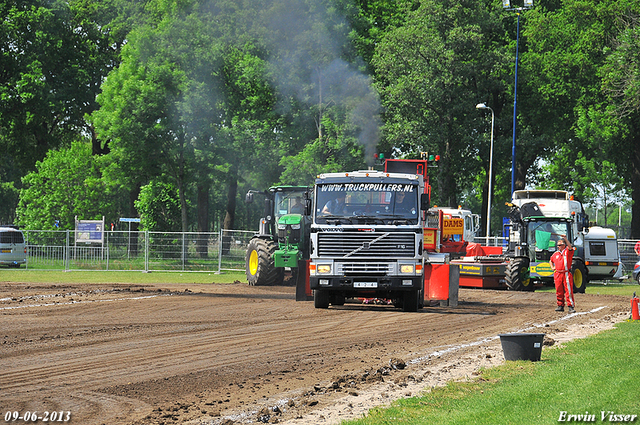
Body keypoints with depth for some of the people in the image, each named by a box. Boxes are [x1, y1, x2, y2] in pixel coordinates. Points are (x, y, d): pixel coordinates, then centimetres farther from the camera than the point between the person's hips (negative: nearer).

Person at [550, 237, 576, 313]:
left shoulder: (568, 251, 1)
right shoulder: (556, 254, 16)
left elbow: (570, 247, -22)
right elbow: (551, 260, 34)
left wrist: (565, 239, -31)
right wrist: (552, 267, 16)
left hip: (566, 274, -6)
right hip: (557, 274, 6)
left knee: (569, 291, -9)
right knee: (559, 291, 8)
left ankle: (571, 306, -10)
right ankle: (560, 306, 17)